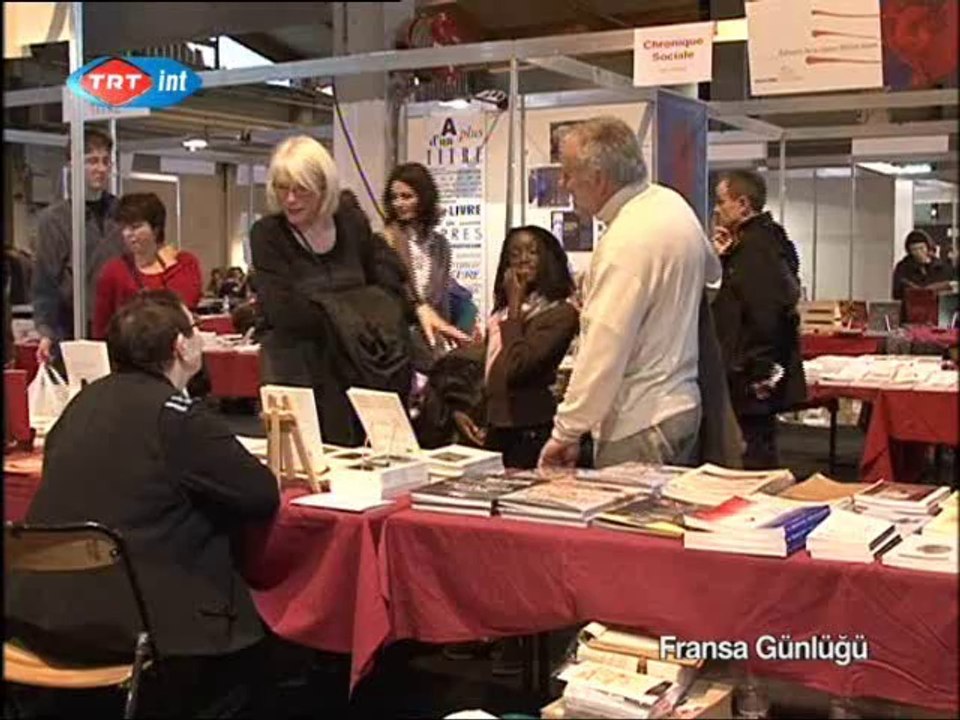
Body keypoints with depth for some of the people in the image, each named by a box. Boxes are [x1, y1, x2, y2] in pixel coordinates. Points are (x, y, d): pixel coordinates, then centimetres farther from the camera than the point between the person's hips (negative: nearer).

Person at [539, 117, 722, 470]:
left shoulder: (626, 242, -22)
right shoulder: (673, 203, 7)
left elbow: (603, 350, -24)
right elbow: (710, 269, 28)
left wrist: (565, 433, -19)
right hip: (680, 403, 10)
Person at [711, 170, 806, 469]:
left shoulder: (757, 245, -17)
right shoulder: (756, 239, 15)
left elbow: (769, 310, -26)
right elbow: (735, 298, 20)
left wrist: (756, 370, -23)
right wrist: (725, 257, 9)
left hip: (755, 378, -11)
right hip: (759, 370, 11)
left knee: (757, 455, -3)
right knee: (760, 452, 17)